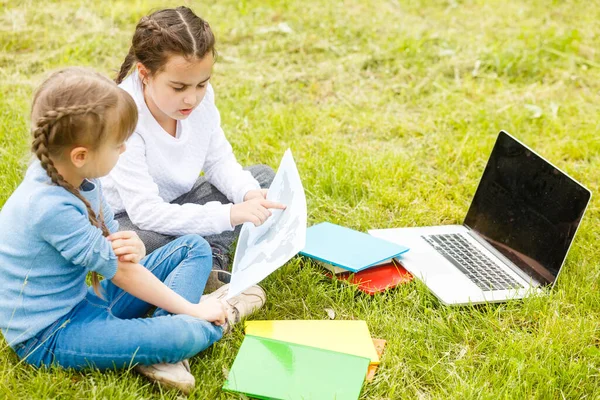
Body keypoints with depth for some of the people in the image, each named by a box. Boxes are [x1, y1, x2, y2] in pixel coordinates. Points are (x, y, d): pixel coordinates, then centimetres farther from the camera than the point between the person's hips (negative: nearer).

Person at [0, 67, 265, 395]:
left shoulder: (71, 174, -2)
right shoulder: (51, 207, -29)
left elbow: (110, 238, 8)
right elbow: (121, 272, -21)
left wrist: (131, 247, -18)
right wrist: (192, 310, -10)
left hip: (83, 300, 10)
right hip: (48, 335, -10)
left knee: (194, 248, 7)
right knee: (183, 335, -31)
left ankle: (161, 354, -13)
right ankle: (221, 319, 5)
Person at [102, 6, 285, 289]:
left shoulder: (200, 96, -14)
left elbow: (219, 160, -1)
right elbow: (146, 212, -36)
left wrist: (248, 193, -24)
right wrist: (230, 215, -42)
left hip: (174, 204, 7)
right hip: (125, 218, -7)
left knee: (262, 177, 0)